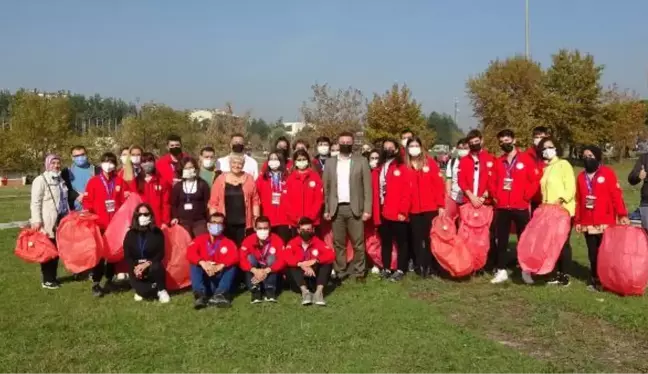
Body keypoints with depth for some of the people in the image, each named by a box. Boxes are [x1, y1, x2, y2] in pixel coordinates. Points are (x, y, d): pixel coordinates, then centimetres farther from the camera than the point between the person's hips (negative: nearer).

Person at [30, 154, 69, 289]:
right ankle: (46, 280, 6)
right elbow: (35, 202, -13)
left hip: (60, 220, 7)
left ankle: (53, 277, 21)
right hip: (47, 222, -7)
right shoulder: (40, 180, -7)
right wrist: (37, 220, -20)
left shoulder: (60, 180, 16)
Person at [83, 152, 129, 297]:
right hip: (99, 224, -2)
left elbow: (125, 200, 8)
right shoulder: (93, 181, 2)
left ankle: (109, 281, 22)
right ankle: (96, 284, 6)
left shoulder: (120, 181, 6)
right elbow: (88, 201, -1)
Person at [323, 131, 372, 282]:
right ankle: (340, 272, 15)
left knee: (358, 243, 1)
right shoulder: (330, 162, 10)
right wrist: (326, 209, 4)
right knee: (338, 243, 6)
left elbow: (367, 187, 0)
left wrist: (367, 209, -7)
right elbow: (326, 188, 10)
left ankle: (359, 272, 11)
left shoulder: (361, 161, 3)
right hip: (336, 209, 2)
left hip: (355, 208, -2)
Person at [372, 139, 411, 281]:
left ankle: (400, 270, 12)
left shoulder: (402, 168, -1)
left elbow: (407, 192, -8)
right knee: (385, 242, 12)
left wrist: (403, 211, -13)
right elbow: (375, 192, 10)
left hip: (398, 213, -5)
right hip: (382, 213, 5)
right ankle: (386, 268, 21)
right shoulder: (378, 169, 13)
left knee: (401, 241, 4)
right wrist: (376, 212, 4)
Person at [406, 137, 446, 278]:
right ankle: (420, 267, 16)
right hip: (413, 209, 1)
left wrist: (441, 205, -6)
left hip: (431, 207, -1)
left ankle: (433, 267, 14)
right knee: (417, 239, 8)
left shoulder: (430, 162, 2)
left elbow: (438, 184, -1)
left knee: (431, 237, 4)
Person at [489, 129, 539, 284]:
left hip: (521, 207, -3)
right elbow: (493, 181, 13)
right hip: (502, 207, 4)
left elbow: (535, 180, -6)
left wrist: (526, 197, -8)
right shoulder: (498, 162, 8)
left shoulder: (526, 159, -3)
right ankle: (501, 271, 15)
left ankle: (526, 271, 15)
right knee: (502, 240, 8)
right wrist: (495, 196, -1)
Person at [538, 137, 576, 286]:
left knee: (563, 243, -4)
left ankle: (565, 275, 3)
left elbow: (571, 188, -13)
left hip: (564, 211, -6)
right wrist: (544, 204, 7)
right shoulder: (545, 168, 16)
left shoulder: (564, 164, -5)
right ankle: (556, 274, 14)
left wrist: (560, 200, -25)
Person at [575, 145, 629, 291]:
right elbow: (578, 200, 10)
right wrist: (577, 220, 9)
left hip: (605, 222, -4)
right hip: (587, 223, 4)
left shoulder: (608, 173, -3)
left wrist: (622, 214, -14)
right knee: (593, 253, 9)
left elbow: (616, 195, -8)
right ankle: (595, 280, 19)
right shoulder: (581, 177, 10)